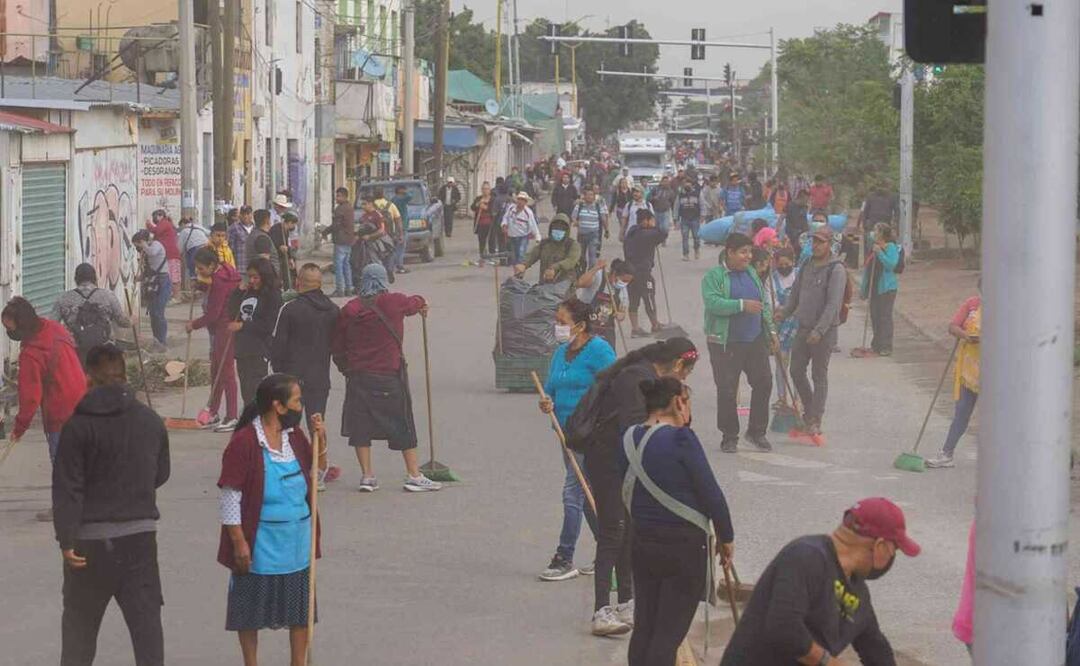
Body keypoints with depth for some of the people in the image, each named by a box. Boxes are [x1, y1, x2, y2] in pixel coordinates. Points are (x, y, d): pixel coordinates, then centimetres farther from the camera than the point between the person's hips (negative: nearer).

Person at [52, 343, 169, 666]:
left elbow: (67, 487, -13)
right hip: (140, 535, 3)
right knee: (146, 619, 2)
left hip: (92, 539, -2)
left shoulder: (79, 425, -10)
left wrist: (66, 540, -11)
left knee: (79, 620, 12)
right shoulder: (151, 421, 2)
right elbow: (161, 474, 13)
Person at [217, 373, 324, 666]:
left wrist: (320, 443, 0)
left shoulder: (294, 436, 4)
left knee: (301, 608, 13)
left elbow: (316, 470, 20)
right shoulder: (244, 442, -16)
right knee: (251, 609, 8)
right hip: (261, 543, -6)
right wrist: (239, 542, -16)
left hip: (298, 542, 6)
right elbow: (230, 496, -14)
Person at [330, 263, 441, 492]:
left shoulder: (350, 309, 0)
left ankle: (367, 476, 8)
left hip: (358, 376, 2)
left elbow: (337, 346, 4)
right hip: (390, 375, -2)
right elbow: (415, 303, 17)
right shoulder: (394, 302, -6)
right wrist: (422, 305, 40)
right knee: (403, 424, 6)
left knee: (360, 425, 9)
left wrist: (346, 368, 18)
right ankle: (414, 475, 8)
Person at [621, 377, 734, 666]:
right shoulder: (681, 439, -15)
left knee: (643, 627, 13)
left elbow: (628, 491, 7)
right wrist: (726, 537, 0)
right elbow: (711, 493, -11)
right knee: (670, 631, -2)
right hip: (685, 545, -6)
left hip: (641, 542, 6)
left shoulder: (628, 439, 5)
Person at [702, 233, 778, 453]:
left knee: (763, 383, 3)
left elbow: (765, 304, 21)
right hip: (726, 344, -6)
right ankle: (729, 437, 10)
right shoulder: (713, 277, -7)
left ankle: (757, 432, 17)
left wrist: (771, 330, 17)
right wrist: (742, 305, -27)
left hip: (755, 340, 6)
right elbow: (712, 303, -23)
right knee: (727, 391, -1)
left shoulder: (751, 273, 13)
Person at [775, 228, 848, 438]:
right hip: (803, 328, 7)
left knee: (820, 376, 0)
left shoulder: (836, 270, -13)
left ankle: (815, 422, 5)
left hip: (824, 331, -7)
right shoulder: (807, 266, 10)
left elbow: (833, 304, -20)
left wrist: (819, 331, -25)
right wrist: (785, 312, 7)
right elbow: (796, 294, 21)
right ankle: (809, 408, 27)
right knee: (796, 371, 9)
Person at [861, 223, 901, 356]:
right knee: (874, 315, 11)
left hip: (886, 288, -8)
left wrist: (879, 252, -24)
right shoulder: (874, 246, 13)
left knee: (885, 316, -6)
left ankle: (886, 347, -2)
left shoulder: (891, 247, -9)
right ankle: (876, 345, 21)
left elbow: (891, 264, -22)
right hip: (874, 287, 8)